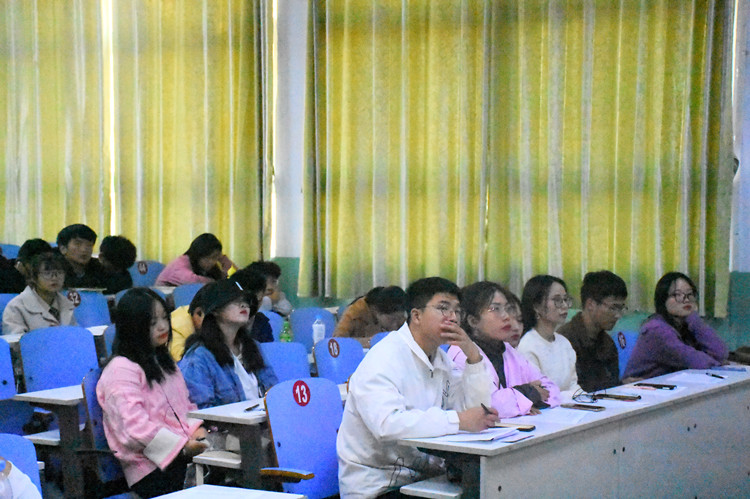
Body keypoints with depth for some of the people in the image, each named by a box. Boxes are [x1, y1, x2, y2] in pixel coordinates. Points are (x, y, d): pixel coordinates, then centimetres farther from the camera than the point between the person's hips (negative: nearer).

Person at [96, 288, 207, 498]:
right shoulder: (121, 370, -6)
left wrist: (197, 430, 4)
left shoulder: (163, 361, 23)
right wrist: (182, 447, -18)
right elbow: (135, 427, -15)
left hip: (183, 453, 8)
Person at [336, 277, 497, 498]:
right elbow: (387, 423, -30)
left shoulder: (440, 359, 14)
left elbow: (479, 409, 8)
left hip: (422, 477, 8)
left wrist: (473, 355, -4)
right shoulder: (384, 359, -14)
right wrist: (458, 420, -32)